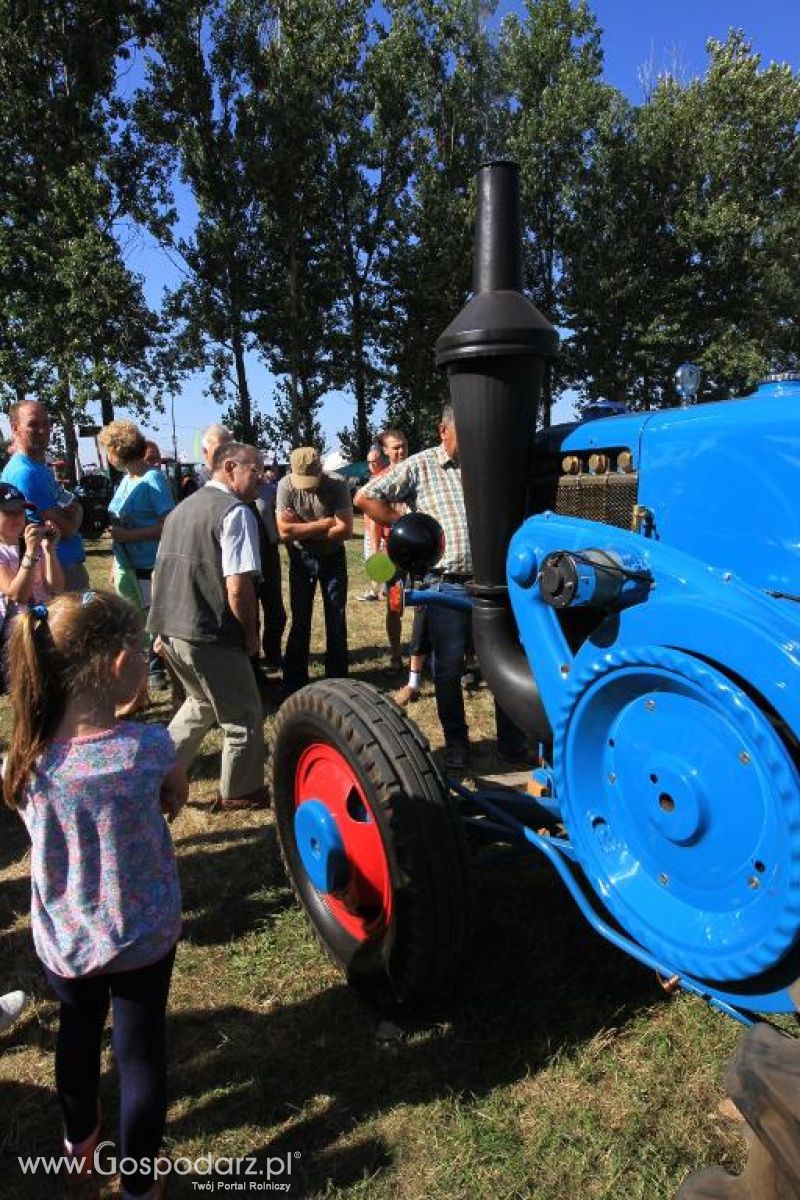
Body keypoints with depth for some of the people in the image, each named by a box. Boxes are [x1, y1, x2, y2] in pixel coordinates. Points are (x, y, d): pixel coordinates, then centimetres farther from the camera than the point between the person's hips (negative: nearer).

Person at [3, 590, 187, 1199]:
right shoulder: (147, 747, -28)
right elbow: (177, 799, -8)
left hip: (61, 938, 4)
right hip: (141, 936, -4)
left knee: (78, 1030, 30)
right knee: (141, 1050, 19)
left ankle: (81, 1143, 56)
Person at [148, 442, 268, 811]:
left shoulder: (183, 508, 14)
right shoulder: (235, 512, -13)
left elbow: (158, 574, 19)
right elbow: (237, 588, -21)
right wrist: (251, 635, -6)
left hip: (169, 628, 9)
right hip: (208, 636, -9)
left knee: (203, 702, 28)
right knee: (243, 715, 11)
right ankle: (239, 792, 26)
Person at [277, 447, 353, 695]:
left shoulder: (337, 484, -19)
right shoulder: (285, 485, -17)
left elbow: (344, 530, -25)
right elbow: (285, 531, -23)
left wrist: (301, 530, -22)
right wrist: (326, 522, -22)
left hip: (333, 558, 0)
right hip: (301, 559, 0)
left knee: (337, 621, 6)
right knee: (300, 622, 5)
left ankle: (337, 681, 18)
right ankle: (294, 685, 14)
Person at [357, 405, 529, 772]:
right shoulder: (419, 467, 0)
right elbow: (365, 497, -1)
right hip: (447, 586, -3)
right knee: (448, 669, 6)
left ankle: (512, 740, 25)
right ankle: (456, 743, 23)